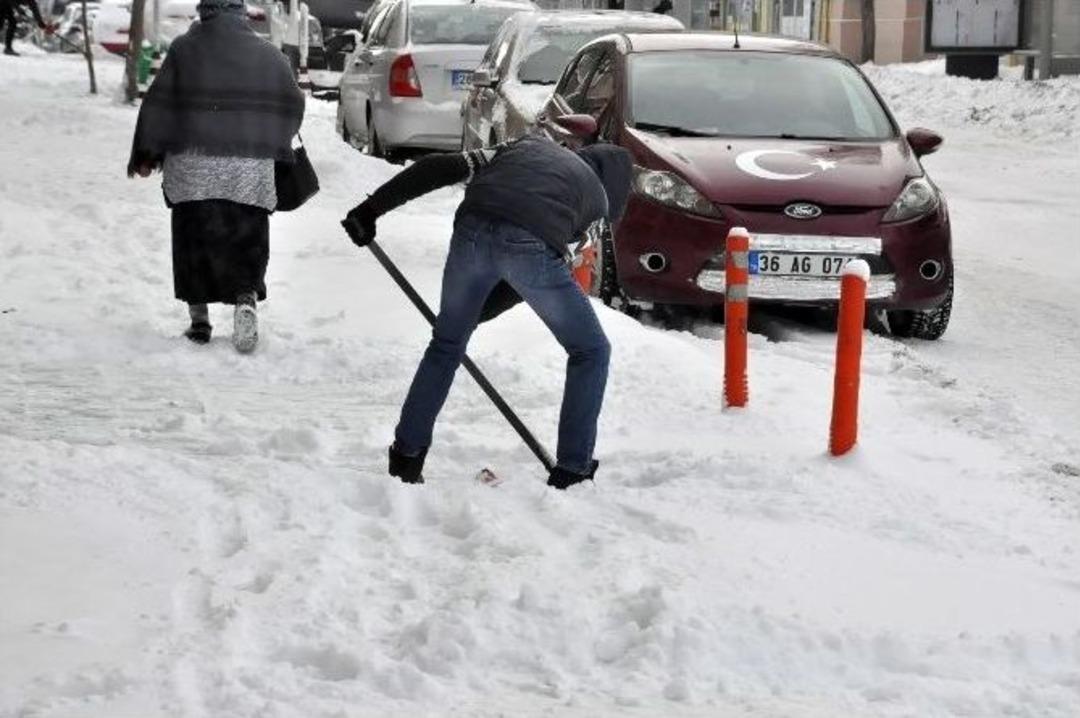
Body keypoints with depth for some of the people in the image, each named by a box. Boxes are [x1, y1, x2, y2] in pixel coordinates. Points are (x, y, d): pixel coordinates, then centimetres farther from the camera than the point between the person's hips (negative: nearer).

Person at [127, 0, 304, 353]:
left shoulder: (184, 49, -1)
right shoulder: (269, 55, 6)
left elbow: (159, 104, 0)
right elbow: (293, 105, 13)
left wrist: (147, 154, 9)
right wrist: (275, 146, 27)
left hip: (194, 169, -1)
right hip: (251, 171, 1)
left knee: (194, 243, 9)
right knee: (247, 244, 7)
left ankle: (199, 320, 10)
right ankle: (246, 299, -17)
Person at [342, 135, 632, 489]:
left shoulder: (528, 145, 35)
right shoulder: (596, 195, 28)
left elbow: (441, 167, 21)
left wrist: (372, 208, 21)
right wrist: (479, 312, 29)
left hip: (473, 231, 3)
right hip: (531, 245, -3)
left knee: (446, 344, 26)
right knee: (591, 352, 19)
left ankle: (406, 459, 29)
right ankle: (571, 472, 16)